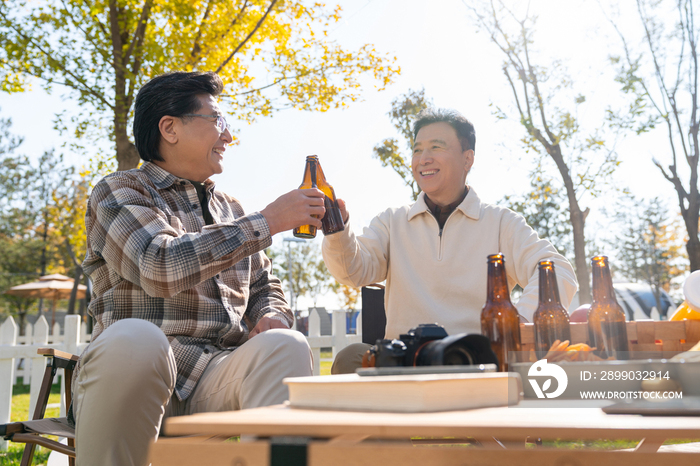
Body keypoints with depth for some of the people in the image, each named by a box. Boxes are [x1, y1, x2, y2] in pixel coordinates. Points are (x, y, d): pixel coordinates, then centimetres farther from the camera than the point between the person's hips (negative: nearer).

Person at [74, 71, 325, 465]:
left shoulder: (231, 210, 23)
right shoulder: (119, 193, 4)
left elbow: (265, 286, 29)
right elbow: (160, 267, -15)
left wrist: (271, 316, 3)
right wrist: (267, 222, -13)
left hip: (220, 374, 4)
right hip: (139, 365, -4)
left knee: (285, 345, -27)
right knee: (133, 339, -37)